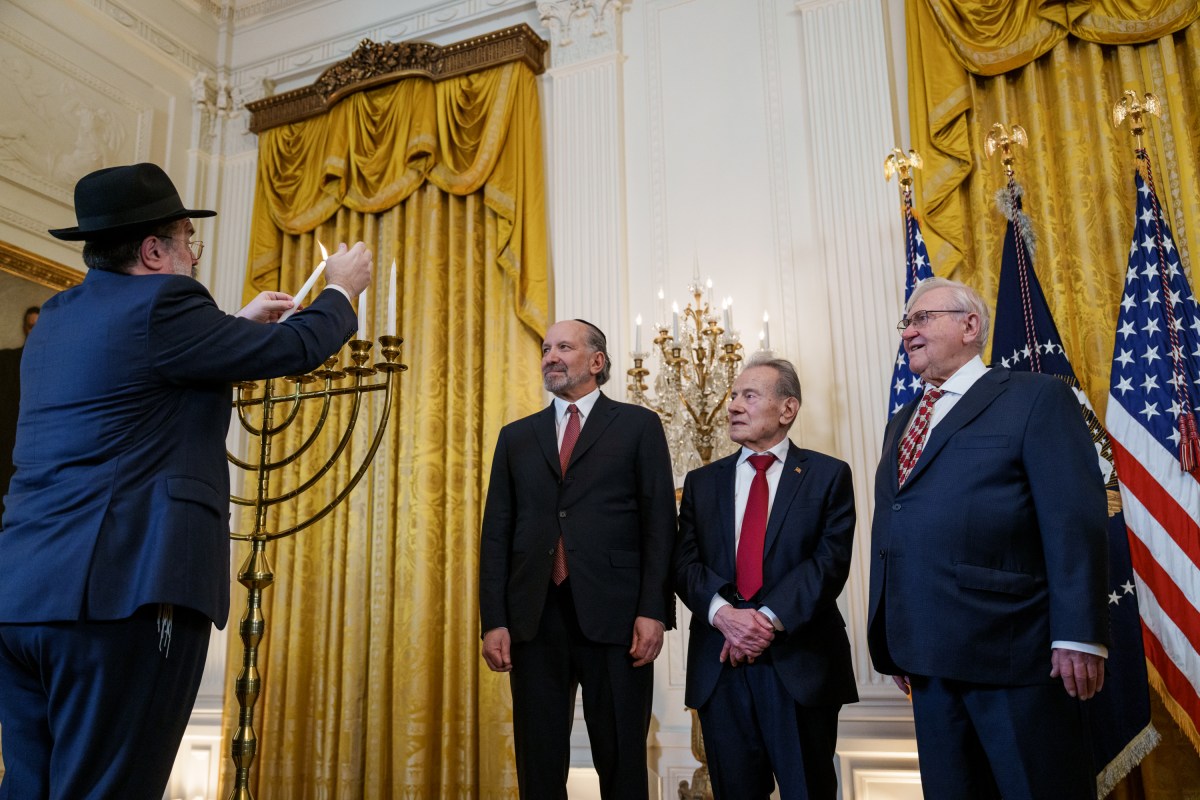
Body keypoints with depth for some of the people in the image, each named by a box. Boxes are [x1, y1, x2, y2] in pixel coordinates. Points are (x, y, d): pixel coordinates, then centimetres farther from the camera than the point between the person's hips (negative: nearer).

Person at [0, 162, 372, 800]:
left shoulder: (57, 318, 17)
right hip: (122, 590, -9)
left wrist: (241, 324, 35)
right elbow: (299, 348, -3)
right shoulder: (159, 303, -9)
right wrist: (343, 289, 16)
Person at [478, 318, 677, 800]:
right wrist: (494, 621, 1)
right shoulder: (516, 436, 15)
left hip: (614, 615, -3)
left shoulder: (638, 425, 7)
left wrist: (654, 611, -9)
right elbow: (496, 534, 10)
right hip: (535, 616, 3)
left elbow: (660, 524, 0)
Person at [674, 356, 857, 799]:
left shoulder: (828, 475, 3)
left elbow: (831, 561, -7)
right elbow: (685, 563, 3)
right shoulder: (702, 481, 12)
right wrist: (723, 613, -16)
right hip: (720, 667, 3)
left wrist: (769, 619, -17)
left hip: (799, 664, -2)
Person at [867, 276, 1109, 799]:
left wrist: (1078, 637, -16)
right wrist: (893, 641, 13)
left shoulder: (1037, 397, -2)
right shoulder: (901, 424, 18)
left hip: (1011, 652, -6)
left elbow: (1076, 522, -10)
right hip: (928, 658, 6)